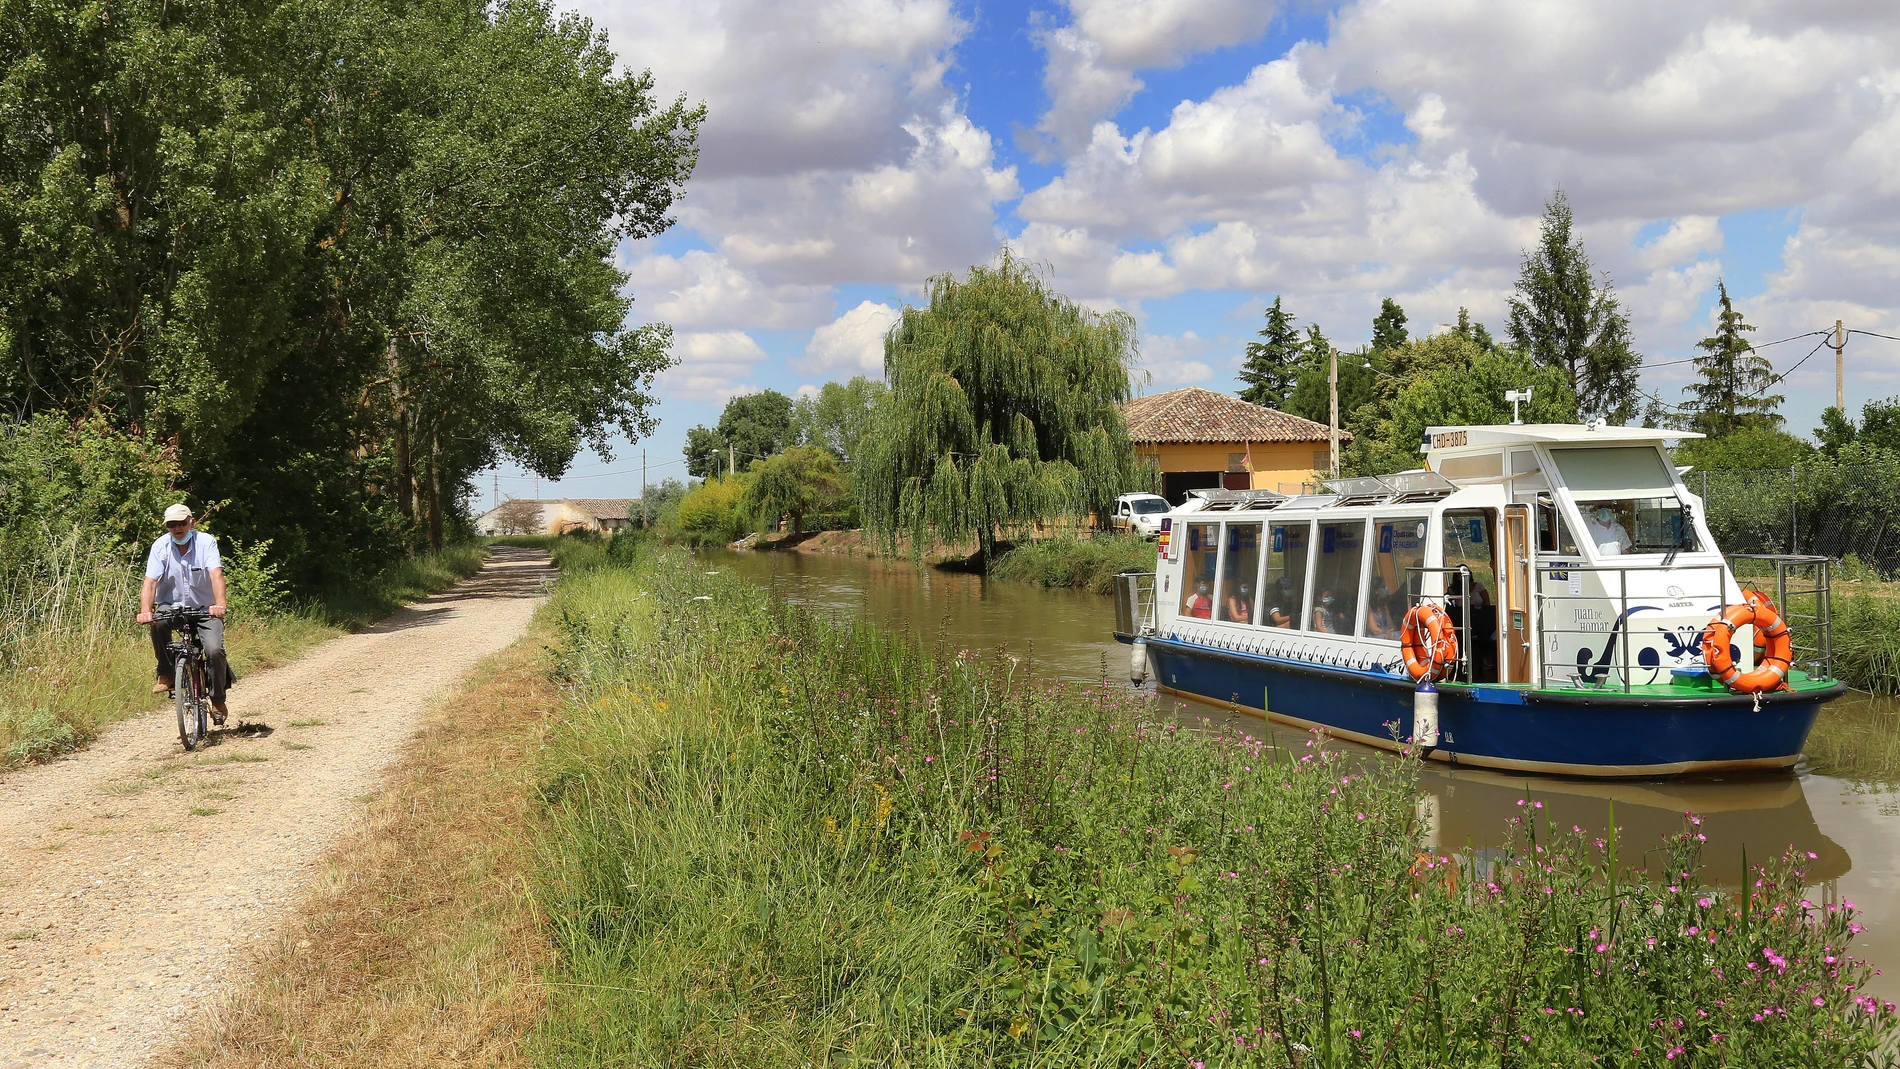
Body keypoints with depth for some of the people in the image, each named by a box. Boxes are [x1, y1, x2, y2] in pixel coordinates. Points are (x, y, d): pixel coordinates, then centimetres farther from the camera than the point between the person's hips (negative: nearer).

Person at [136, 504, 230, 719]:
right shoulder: (160, 546, -8)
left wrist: (220, 604, -43)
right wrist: (145, 611, -36)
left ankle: (218, 699, 4)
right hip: (172, 606, 1)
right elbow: (150, 581, -18)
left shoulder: (206, 542, -11)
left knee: (215, 650, -21)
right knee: (158, 623, -34)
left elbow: (216, 574, -25)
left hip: (205, 608, -1)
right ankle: (165, 675, -15)